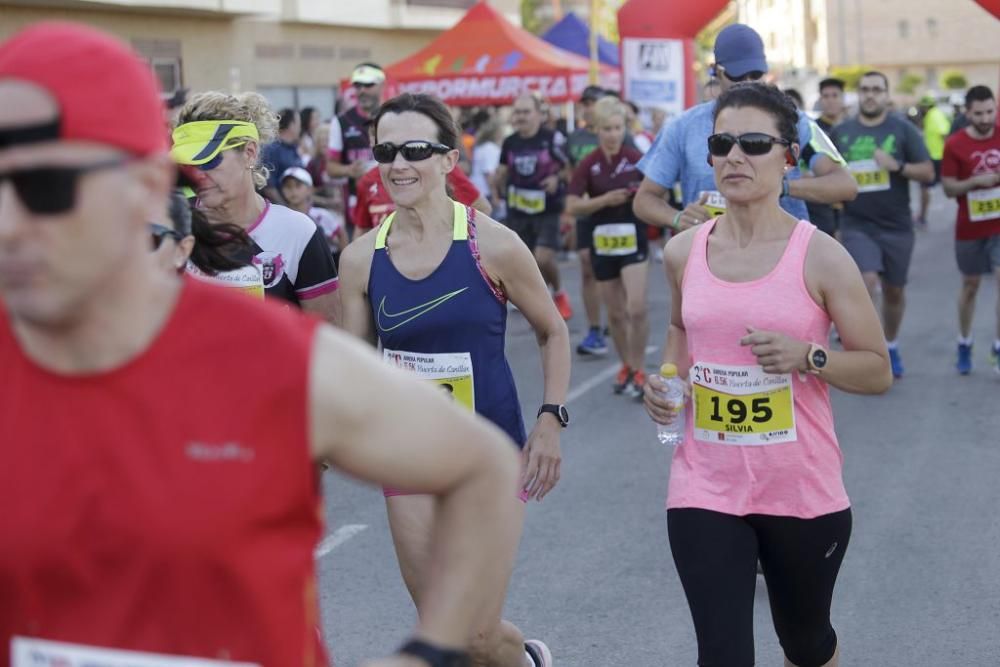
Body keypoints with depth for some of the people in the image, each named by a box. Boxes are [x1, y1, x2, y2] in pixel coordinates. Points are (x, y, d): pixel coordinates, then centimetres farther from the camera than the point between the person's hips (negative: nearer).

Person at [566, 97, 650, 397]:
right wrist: (605, 199, -19)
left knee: (636, 308, -14)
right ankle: (626, 366, 28)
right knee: (615, 313, 11)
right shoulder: (588, 165, -2)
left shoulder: (637, 159, -4)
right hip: (603, 243, 2)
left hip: (633, 240, -2)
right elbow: (572, 206, -7)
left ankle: (638, 371, -2)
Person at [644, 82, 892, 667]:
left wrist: (807, 356, -21)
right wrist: (666, 376, 2)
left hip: (803, 490, -1)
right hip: (705, 490, 2)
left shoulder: (820, 257, -10)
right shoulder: (683, 252, 0)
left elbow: (879, 371, -4)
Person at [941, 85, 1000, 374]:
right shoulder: (955, 144, -8)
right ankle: (964, 344, 31)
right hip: (970, 228, 0)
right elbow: (949, 188, -7)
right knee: (970, 285, 14)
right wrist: (976, 181, -23)